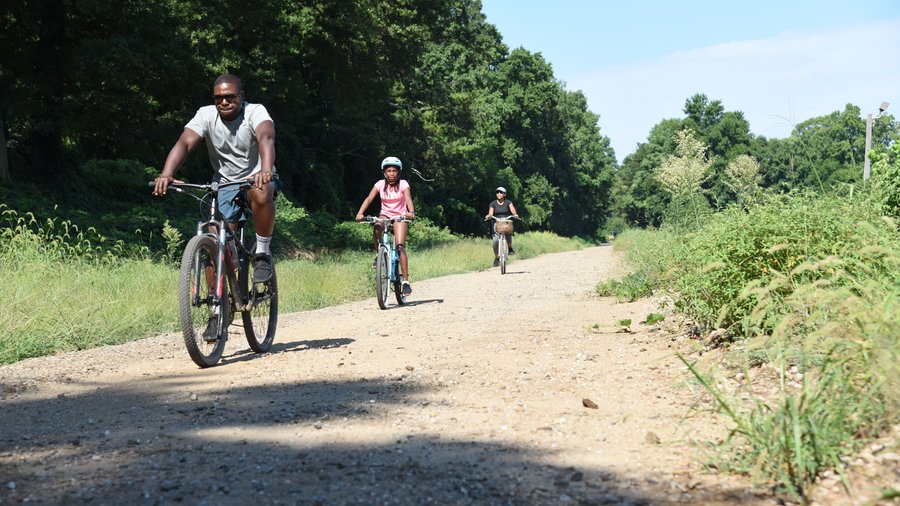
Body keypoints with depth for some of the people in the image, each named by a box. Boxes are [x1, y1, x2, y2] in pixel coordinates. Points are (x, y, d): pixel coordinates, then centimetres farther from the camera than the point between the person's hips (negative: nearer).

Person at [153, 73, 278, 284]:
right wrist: (166, 174, -42)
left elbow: (266, 138, -37)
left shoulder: (255, 112, -17)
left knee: (261, 194, -38)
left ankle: (262, 253, -18)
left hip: (256, 178, -2)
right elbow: (184, 143, -24)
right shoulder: (206, 115, -10)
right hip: (224, 183, 2)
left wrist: (266, 170, -58)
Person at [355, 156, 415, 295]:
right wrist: (360, 213, -31)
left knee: (400, 246, -19)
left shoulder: (403, 184, -9)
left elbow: (408, 198, -25)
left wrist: (411, 212, -46)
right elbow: (369, 199, -15)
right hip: (385, 214, 2)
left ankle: (405, 280, -16)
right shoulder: (380, 184, -4)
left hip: (399, 216, -2)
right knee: (376, 228, -35)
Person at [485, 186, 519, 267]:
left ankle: (510, 248, -11)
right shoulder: (493, 203, 5)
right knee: (496, 240, -20)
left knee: (508, 233, -36)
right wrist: (489, 216, -31)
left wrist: (515, 214, -35)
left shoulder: (508, 202, 4)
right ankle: (496, 258, 1)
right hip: (496, 223, 1)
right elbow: (490, 213, -8)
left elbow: (512, 209, -14)